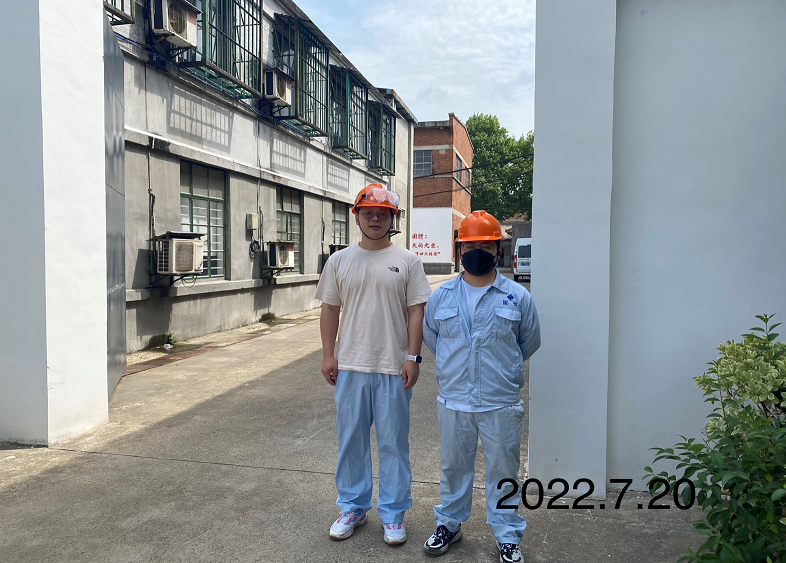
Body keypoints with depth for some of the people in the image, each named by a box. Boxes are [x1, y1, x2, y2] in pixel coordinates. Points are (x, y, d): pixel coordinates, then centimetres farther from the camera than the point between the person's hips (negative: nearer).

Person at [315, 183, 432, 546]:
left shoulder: (407, 261, 0)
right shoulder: (339, 260, 7)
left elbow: (416, 311, -2)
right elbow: (330, 309, 8)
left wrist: (412, 357, -8)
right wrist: (328, 355, 2)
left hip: (393, 368, -2)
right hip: (350, 367, 3)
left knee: (393, 443, 7)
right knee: (350, 440, 13)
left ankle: (392, 515, 23)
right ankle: (353, 508, 31)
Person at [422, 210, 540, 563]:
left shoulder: (518, 297, -2)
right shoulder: (441, 296, 2)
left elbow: (529, 342, 11)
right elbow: (430, 337, 16)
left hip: (502, 403, -1)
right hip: (453, 401, 2)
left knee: (503, 471, 9)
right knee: (453, 467, 16)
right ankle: (449, 524, 36)